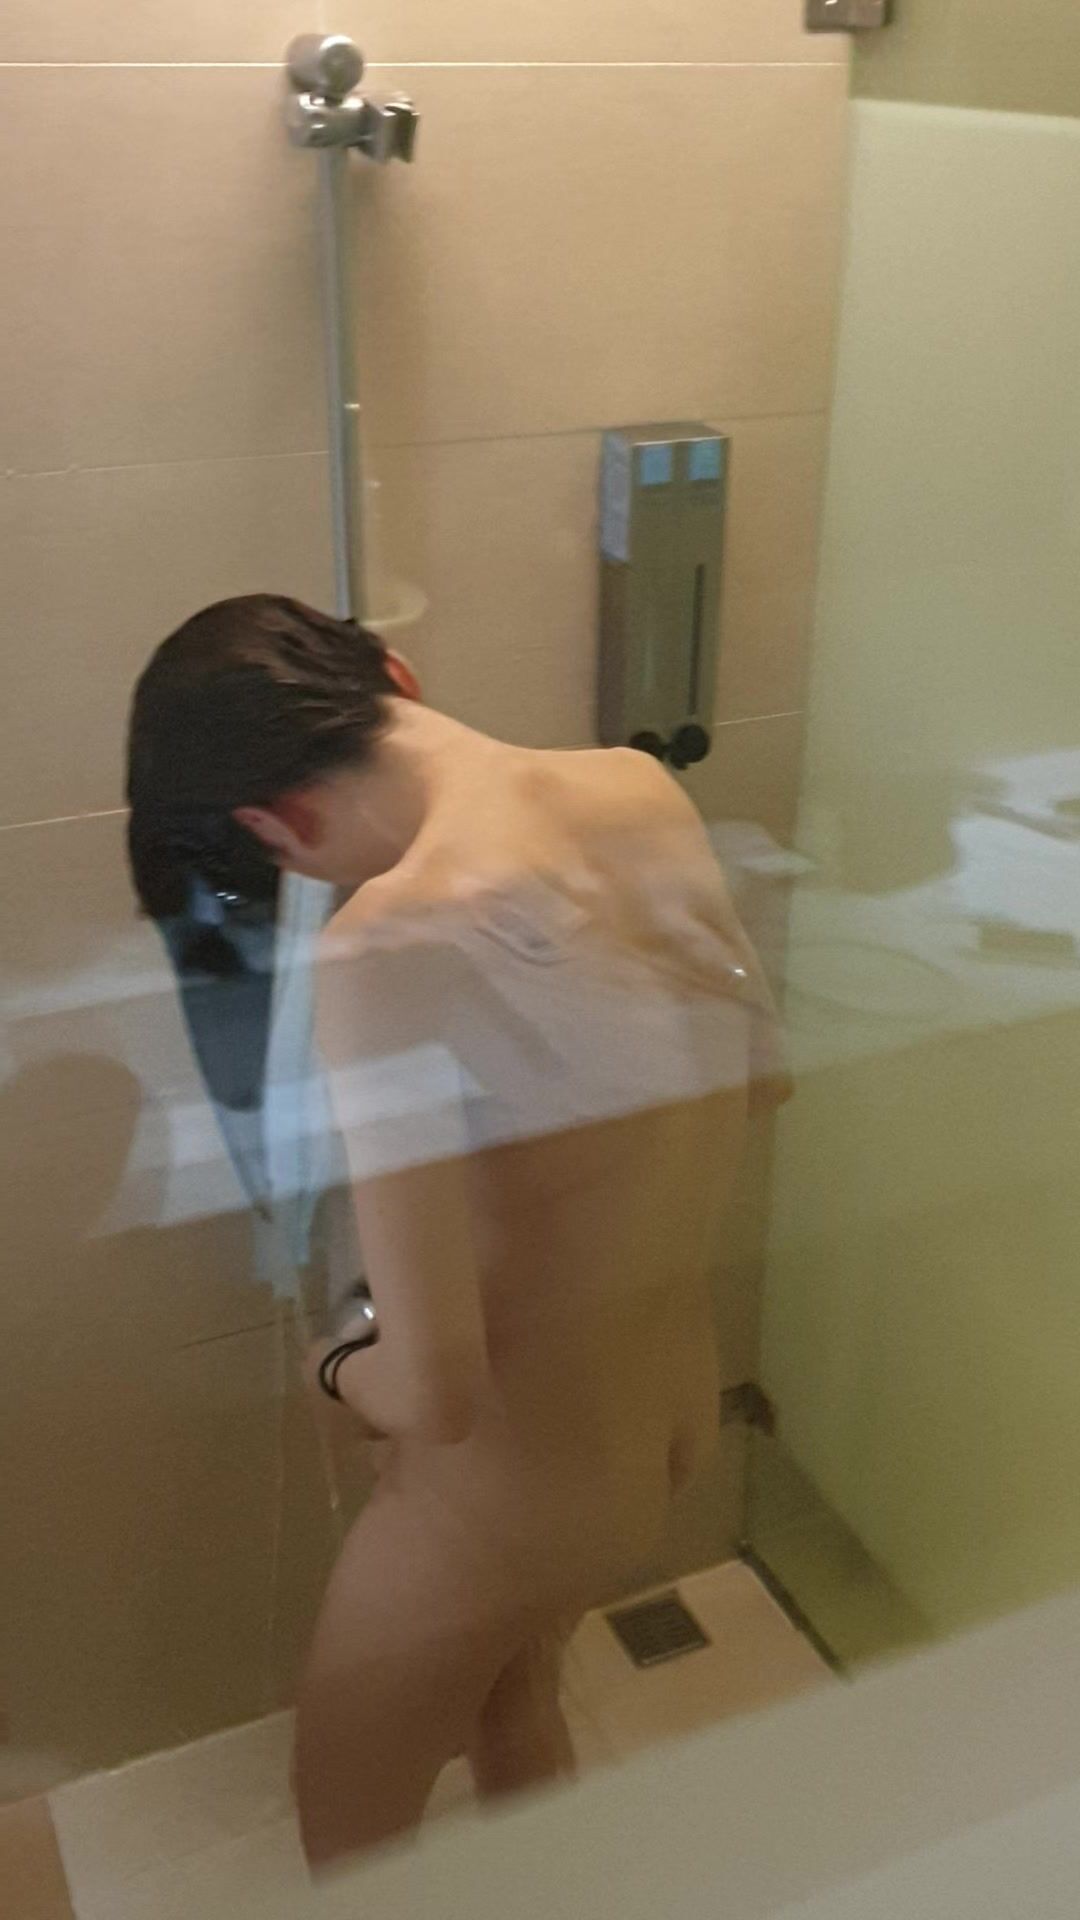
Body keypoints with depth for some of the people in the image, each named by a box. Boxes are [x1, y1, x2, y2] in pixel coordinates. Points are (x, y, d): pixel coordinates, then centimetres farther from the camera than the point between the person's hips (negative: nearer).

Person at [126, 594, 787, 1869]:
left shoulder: (391, 946, -33)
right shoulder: (645, 790, -11)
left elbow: (436, 1390, -30)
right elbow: (757, 1073, 5)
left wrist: (341, 1372, -8)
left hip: (509, 1492, -7)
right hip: (681, 1420, 7)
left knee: (349, 1830, 25)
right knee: (515, 1698, 37)